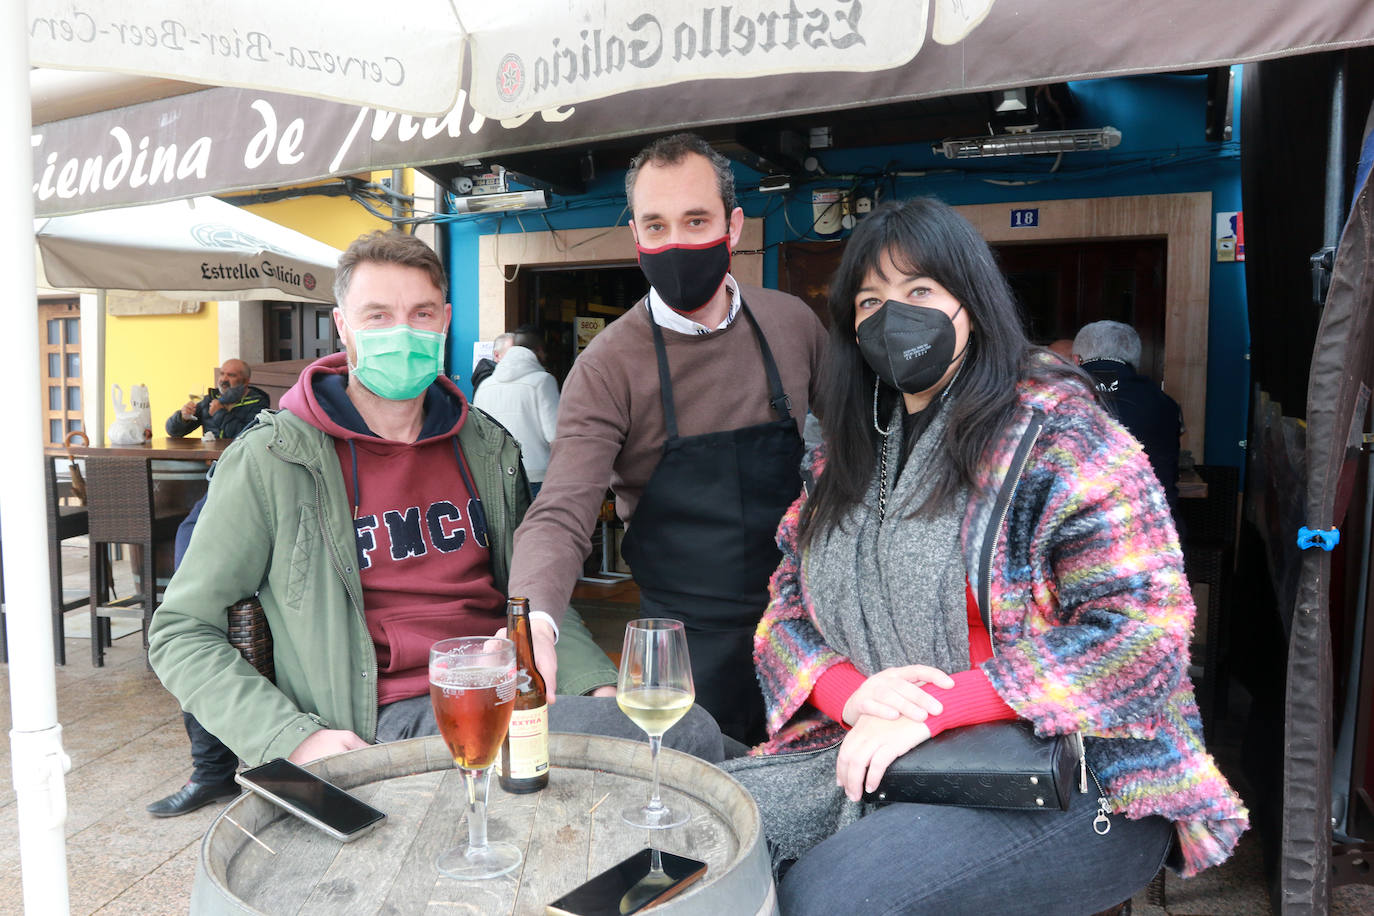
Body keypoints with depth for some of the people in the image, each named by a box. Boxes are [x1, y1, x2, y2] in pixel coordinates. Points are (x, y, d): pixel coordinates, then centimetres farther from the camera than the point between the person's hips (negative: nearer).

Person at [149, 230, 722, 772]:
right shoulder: (275, 459, -1)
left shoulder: (487, 448, 13)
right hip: (394, 717, -6)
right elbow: (180, 632, 2)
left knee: (691, 728, -20)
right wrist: (293, 739, -13)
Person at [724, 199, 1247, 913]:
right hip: (872, 757, 6)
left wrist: (929, 714, -21)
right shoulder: (846, 455, 11)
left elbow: (1137, 626, -18)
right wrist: (849, 693, -13)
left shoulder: (1056, 431, -9)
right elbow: (786, 607, 10)